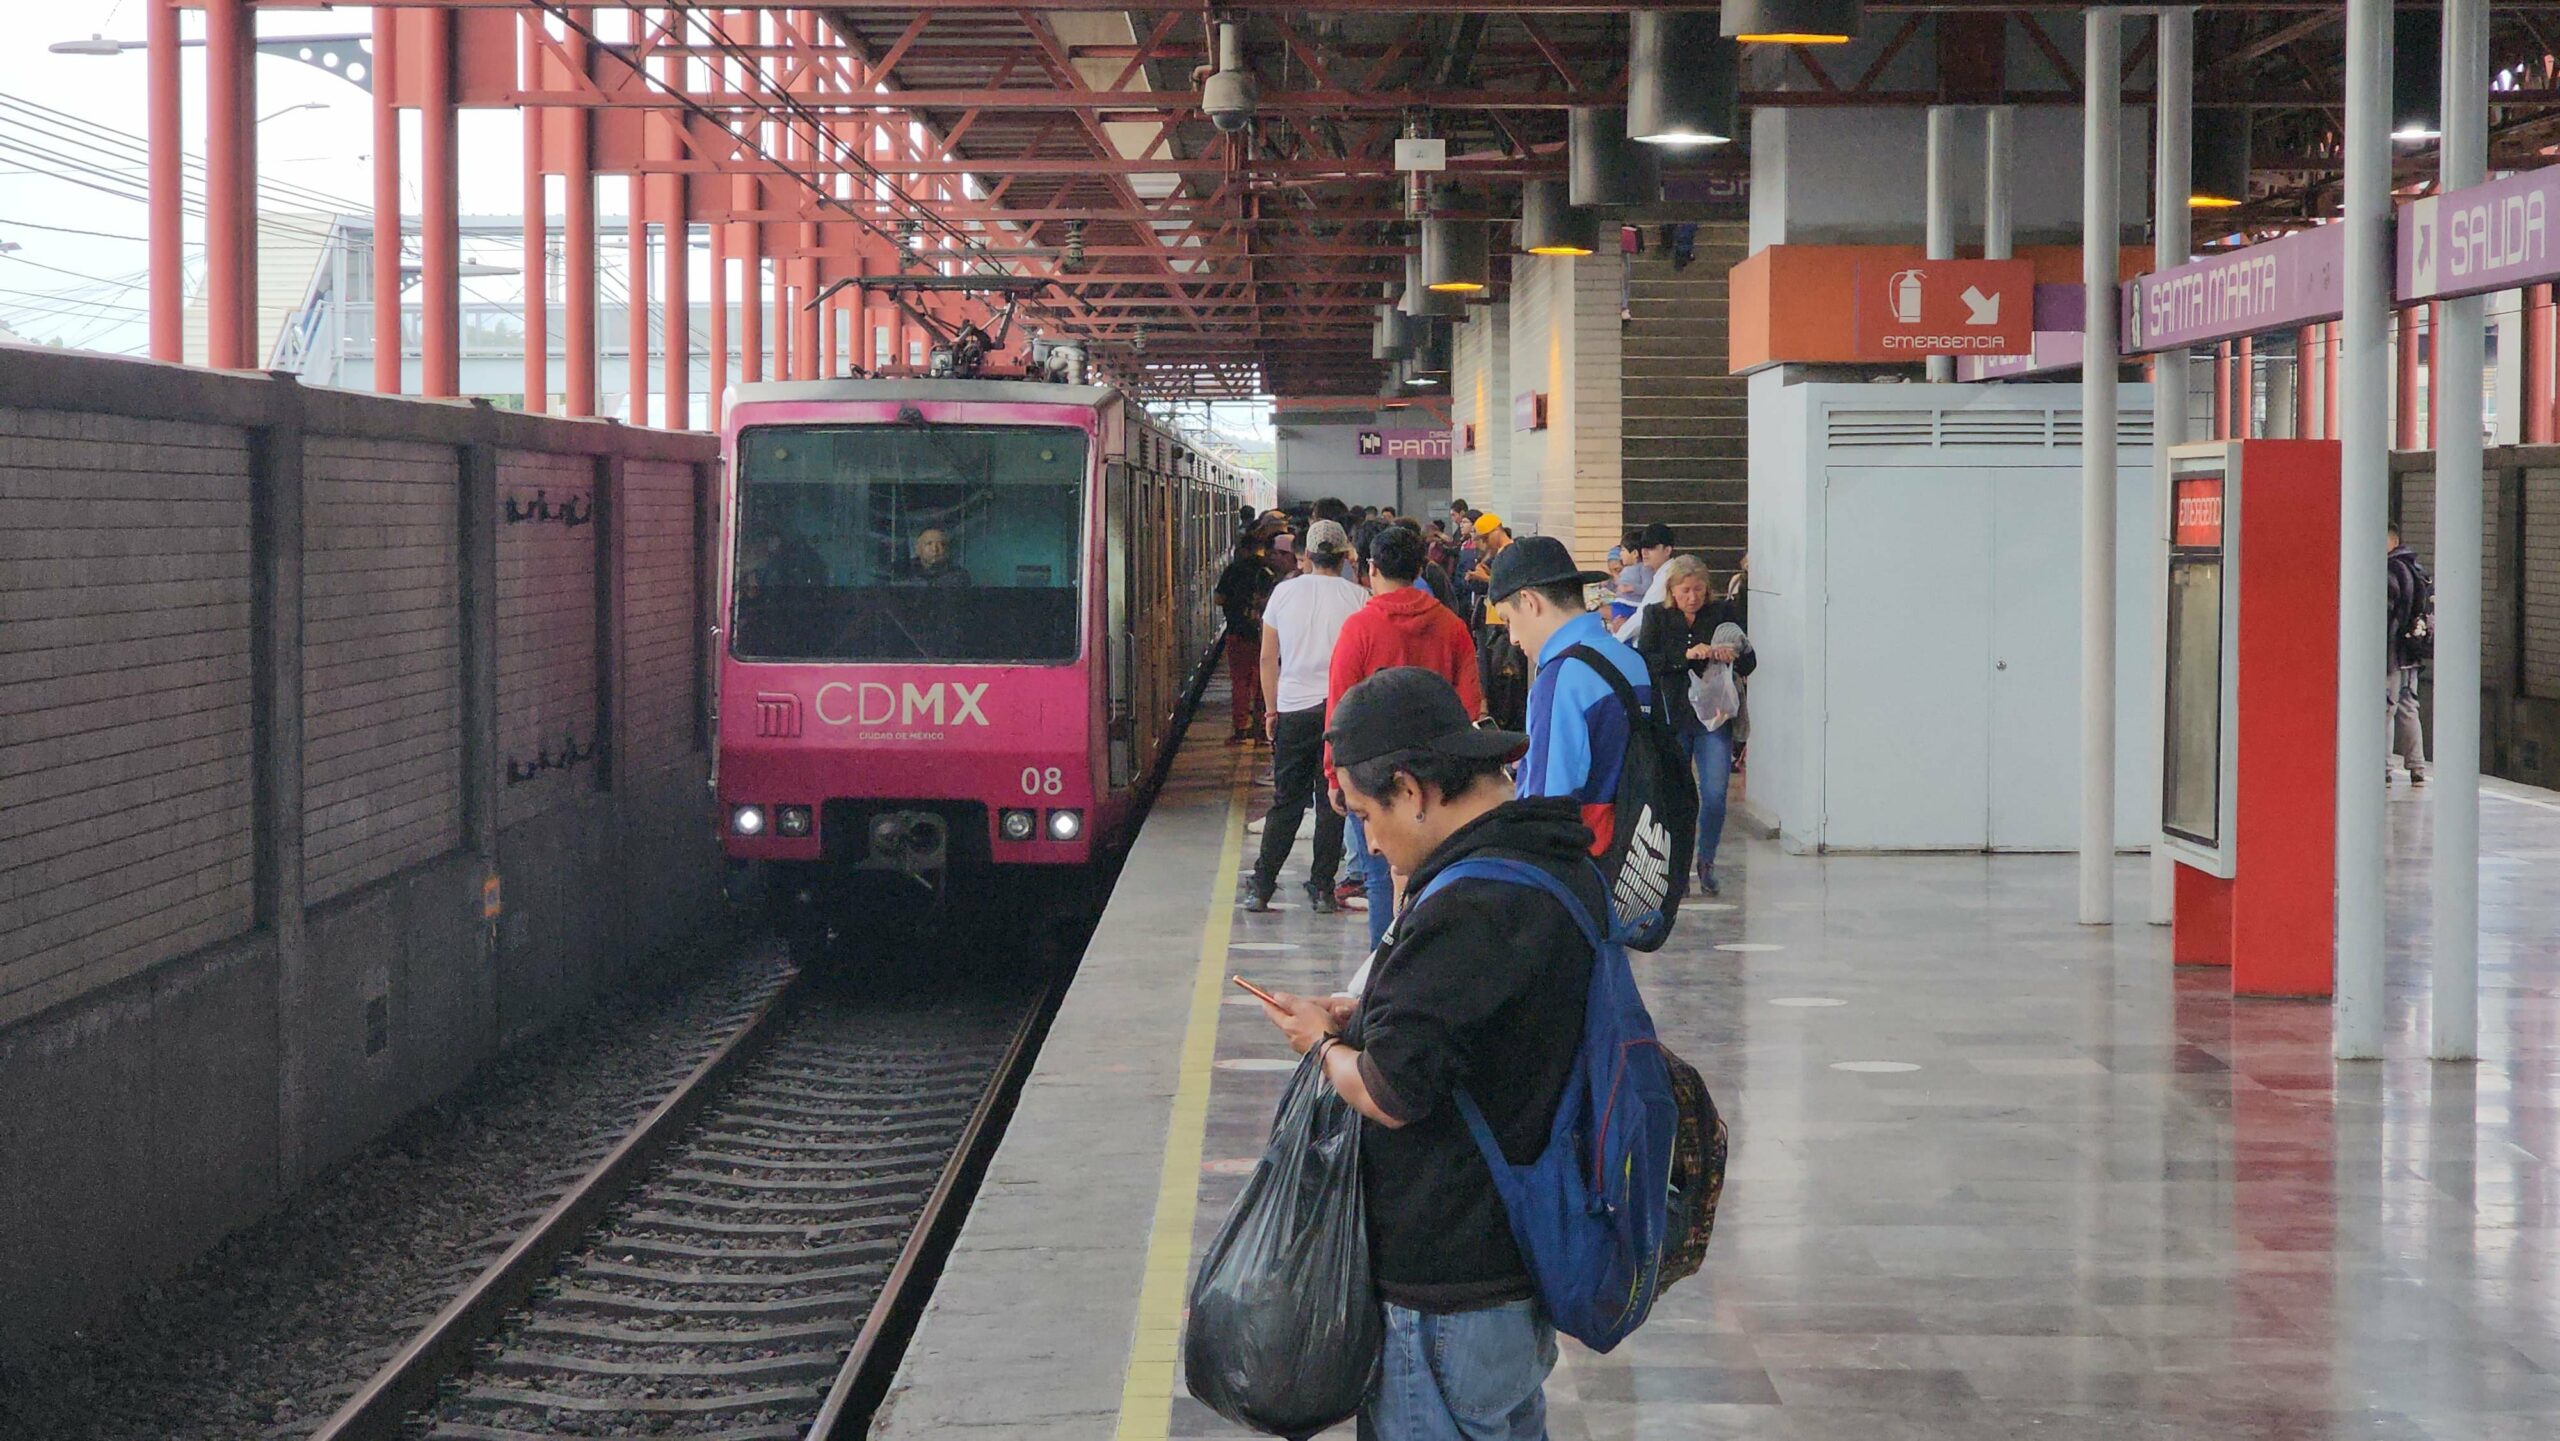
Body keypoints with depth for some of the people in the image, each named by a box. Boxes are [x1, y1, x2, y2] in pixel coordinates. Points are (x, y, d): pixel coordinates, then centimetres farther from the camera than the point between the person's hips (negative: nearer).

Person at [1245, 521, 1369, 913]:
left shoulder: (1284, 592, 4)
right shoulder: (1357, 597, -2)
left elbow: (1268, 657, 7)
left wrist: (1272, 709, 14)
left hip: (1293, 709, 2)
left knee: (1286, 801, 10)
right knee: (1331, 802, 5)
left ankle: (1261, 887, 6)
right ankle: (1322, 889, 5)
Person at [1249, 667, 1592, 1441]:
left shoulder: (1468, 907, -24)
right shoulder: (1564, 868, 6)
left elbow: (1391, 1094, -24)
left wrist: (1324, 1044, -4)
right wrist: (1371, 1019, 9)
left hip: (1447, 1283, -10)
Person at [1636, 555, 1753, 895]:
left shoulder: (1722, 614, 5)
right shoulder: (1656, 615, 3)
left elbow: (1750, 663, 5)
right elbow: (1645, 660, -9)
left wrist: (1734, 657, -18)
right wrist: (1686, 655, -22)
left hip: (1714, 717, 1)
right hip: (1670, 717, 0)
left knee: (1715, 794, -5)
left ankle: (1706, 860, 14)